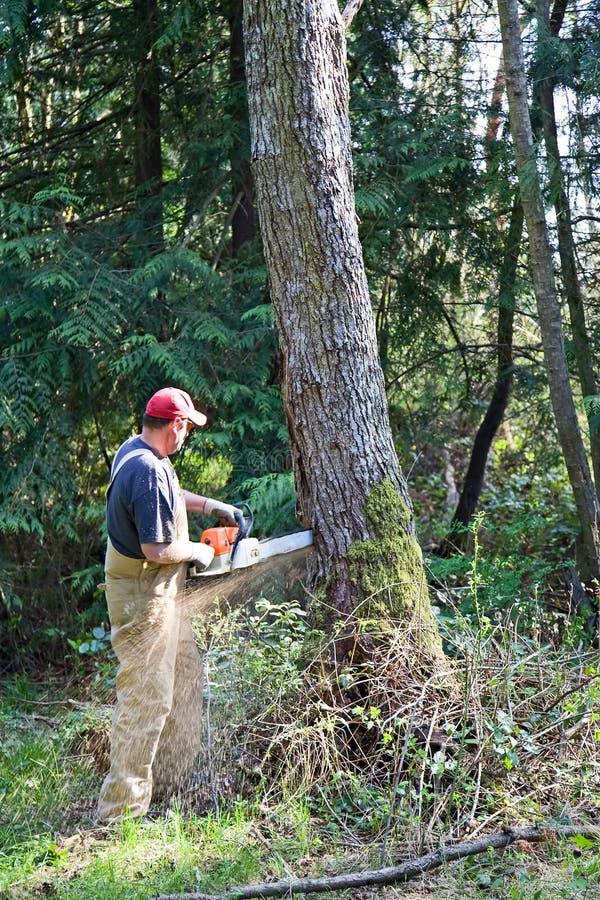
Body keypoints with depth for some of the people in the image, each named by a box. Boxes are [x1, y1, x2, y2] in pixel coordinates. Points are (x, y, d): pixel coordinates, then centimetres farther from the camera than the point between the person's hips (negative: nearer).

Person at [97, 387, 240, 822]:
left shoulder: (134, 449, 6)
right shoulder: (150, 472, -26)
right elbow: (157, 548, -29)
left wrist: (212, 505, 24)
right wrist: (198, 551, -11)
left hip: (160, 590, 11)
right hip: (144, 595, -11)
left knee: (186, 674, 21)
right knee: (147, 697, -4)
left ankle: (177, 778, 32)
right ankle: (121, 808, 4)